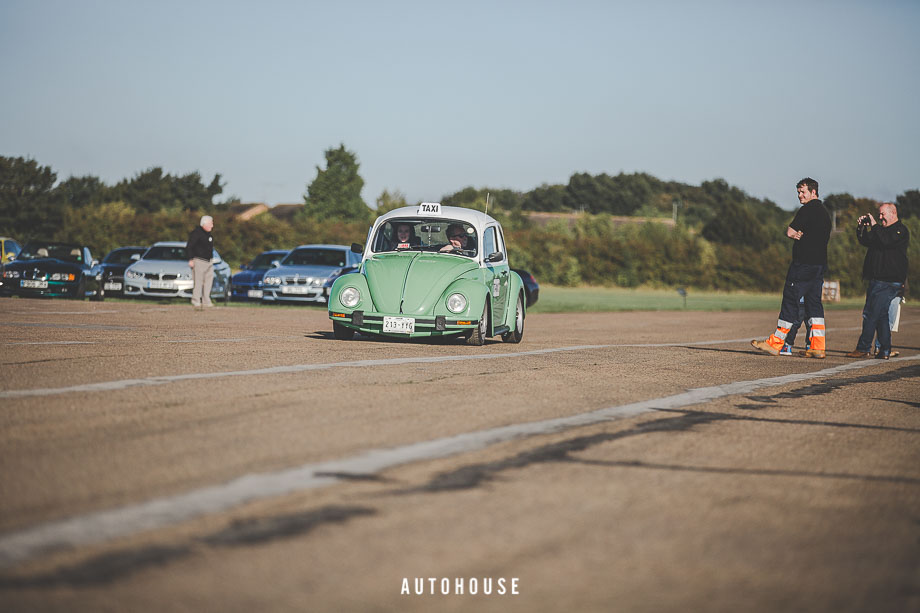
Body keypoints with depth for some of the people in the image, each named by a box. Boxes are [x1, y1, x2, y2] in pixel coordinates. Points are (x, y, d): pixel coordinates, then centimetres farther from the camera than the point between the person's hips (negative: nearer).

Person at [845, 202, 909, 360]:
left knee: (871, 314, -11)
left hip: (889, 281, -9)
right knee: (881, 315, 8)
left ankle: (863, 348, -9)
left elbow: (886, 241, -22)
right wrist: (861, 228, 9)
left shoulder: (900, 231, -6)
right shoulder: (881, 230, 22)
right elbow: (865, 241, 25)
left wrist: (874, 226, -15)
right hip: (877, 280, 9)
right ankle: (884, 351, 10)